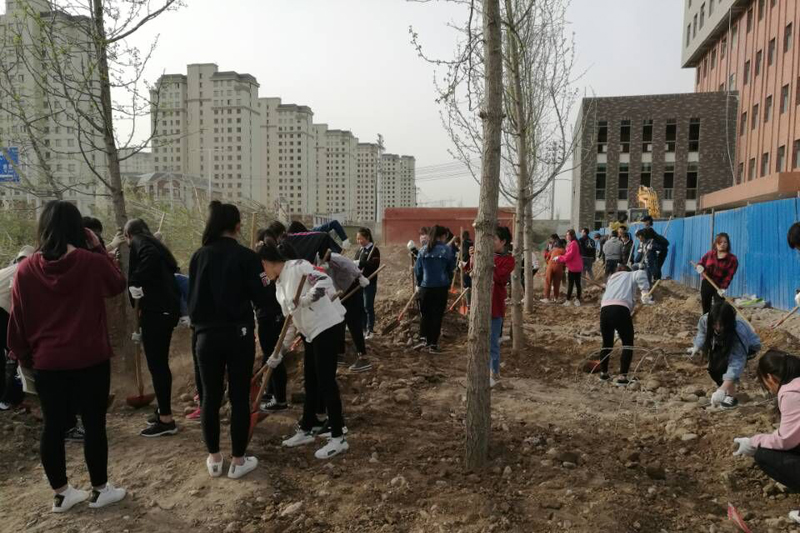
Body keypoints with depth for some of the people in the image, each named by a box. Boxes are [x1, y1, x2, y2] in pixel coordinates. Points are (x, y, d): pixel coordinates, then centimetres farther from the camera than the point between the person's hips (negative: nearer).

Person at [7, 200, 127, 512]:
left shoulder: (26, 269, -3)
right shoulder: (92, 262, -13)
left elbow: (17, 320, 3)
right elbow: (118, 285, 8)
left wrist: (24, 356, 16)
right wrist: (98, 248, 5)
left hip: (46, 363, 3)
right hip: (90, 360, -3)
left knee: (53, 427, 13)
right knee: (94, 425, 8)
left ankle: (61, 493, 26)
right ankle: (99, 490, 21)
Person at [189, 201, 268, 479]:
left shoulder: (199, 256, 1)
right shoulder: (246, 256, -10)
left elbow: (192, 298, 7)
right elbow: (260, 299, -9)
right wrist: (263, 283, 10)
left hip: (207, 335, 3)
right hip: (239, 334, -3)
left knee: (211, 397, 14)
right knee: (239, 398, 7)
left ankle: (214, 459, 26)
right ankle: (238, 461, 17)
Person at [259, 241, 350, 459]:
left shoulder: (297, 266, -12)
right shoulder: (279, 285, 15)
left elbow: (324, 281, -27)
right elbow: (291, 320, 18)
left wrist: (301, 301, -30)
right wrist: (278, 352, 18)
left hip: (327, 326, -9)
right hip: (311, 332, 9)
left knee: (326, 381, -5)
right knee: (310, 381, 17)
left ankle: (338, 438, 6)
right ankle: (307, 429, 32)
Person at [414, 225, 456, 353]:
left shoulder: (423, 250, 2)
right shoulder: (447, 249, -5)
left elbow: (418, 269, 4)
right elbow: (451, 268, 2)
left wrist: (418, 284, 16)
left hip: (425, 286, 2)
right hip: (441, 286, -2)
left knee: (425, 314, 15)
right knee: (437, 315, 7)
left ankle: (423, 339, 1)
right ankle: (433, 344, 9)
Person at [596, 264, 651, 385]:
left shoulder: (611, 279, 36)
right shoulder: (630, 275, 22)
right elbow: (641, 274, -3)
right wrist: (645, 292, -6)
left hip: (605, 310, 5)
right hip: (620, 310, -5)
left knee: (607, 344, 22)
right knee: (628, 344, 10)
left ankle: (603, 373, 34)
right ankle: (622, 376, 4)